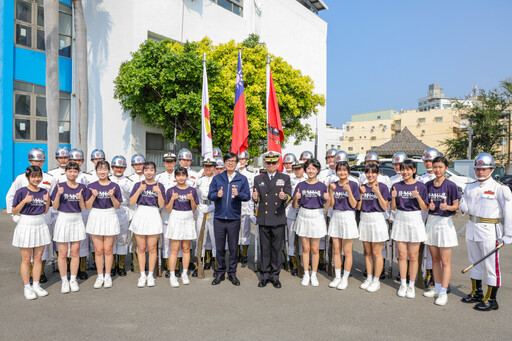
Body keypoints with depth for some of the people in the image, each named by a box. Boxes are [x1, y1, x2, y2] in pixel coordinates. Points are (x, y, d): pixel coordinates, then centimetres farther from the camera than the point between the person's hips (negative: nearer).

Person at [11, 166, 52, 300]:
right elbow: (14, 211, -7)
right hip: (26, 224, -4)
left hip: (40, 225, 4)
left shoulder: (43, 192, 4)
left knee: (38, 258, 10)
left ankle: (36, 285, 22)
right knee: (26, 259, 5)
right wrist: (24, 201, -21)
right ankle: (26, 287, 18)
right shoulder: (21, 192, -9)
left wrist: (48, 200, -6)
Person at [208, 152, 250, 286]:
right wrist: (217, 195, -16)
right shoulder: (217, 178, 8)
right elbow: (210, 195, 4)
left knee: (233, 247, 6)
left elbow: (247, 196, 1)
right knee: (220, 247, 7)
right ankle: (220, 273, 22)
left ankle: (232, 273, 20)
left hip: (234, 218, -1)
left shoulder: (242, 179, 5)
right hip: (219, 218, 1)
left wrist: (238, 194, -18)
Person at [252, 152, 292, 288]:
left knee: (277, 248, 5)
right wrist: (255, 198, -18)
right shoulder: (258, 179, 9)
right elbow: (257, 198, 6)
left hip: (278, 219, -1)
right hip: (263, 219, 1)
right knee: (264, 248, 7)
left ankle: (275, 275, 18)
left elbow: (289, 196, -3)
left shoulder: (285, 178, 6)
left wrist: (285, 197, -26)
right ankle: (265, 275, 19)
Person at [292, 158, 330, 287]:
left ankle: (314, 275, 22)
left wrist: (328, 199, -21)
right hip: (303, 217, 1)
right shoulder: (301, 185, 1)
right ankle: (306, 275, 21)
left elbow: (326, 207, -1)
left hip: (317, 217, -1)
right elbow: (294, 206, 1)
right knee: (305, 248, 8)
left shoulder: (322, 186, -1)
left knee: (315, 249, 6)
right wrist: (296, 198, -19)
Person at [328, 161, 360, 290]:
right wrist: (331, 191, -12)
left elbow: (354, 205, -8)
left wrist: (348, 190, -18)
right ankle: (337, 276, 21)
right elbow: (331, 204, 1)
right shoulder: (333, 184, 7)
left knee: (347, 252, 2)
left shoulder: (353, 185, -4)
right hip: (335, 217, 4)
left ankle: (345, 278, 15)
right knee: (336, 250, 10)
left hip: (348, 217, -4)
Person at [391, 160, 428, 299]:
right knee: (402, 255, 7)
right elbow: (393, 207, 4)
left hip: (415, 220, -2)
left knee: (413, 256, 4)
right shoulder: (397, 186, 4)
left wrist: (418, 197, -19)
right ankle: (403, 284, 20)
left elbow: (424, 208, -3)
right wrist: (393, 197, -14)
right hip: (400, 220, 2)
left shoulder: (420, 186, -1)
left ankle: (412, 285, 18)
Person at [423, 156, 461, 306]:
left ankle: (443, 292, 6)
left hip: (445, 222, -5)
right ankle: (437, 288, 24)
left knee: (445, 261, -1)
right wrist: (429, 206, -8)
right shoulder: (428, 185, 6)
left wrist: (447, 207, -23)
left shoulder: (451, 185, -8)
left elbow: (456, 206, -3)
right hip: (431, 221, 5)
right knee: (435, 259, 13)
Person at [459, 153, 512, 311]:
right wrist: (463, 208, -10)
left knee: (491, 266, 1)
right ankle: (476, 292, 31)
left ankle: (491, 300, 13)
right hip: (472, 228, 6)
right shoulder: (470, 187, 10)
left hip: (489, 231, -6)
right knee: (474, 262, 16)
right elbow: (463, 206, 14)